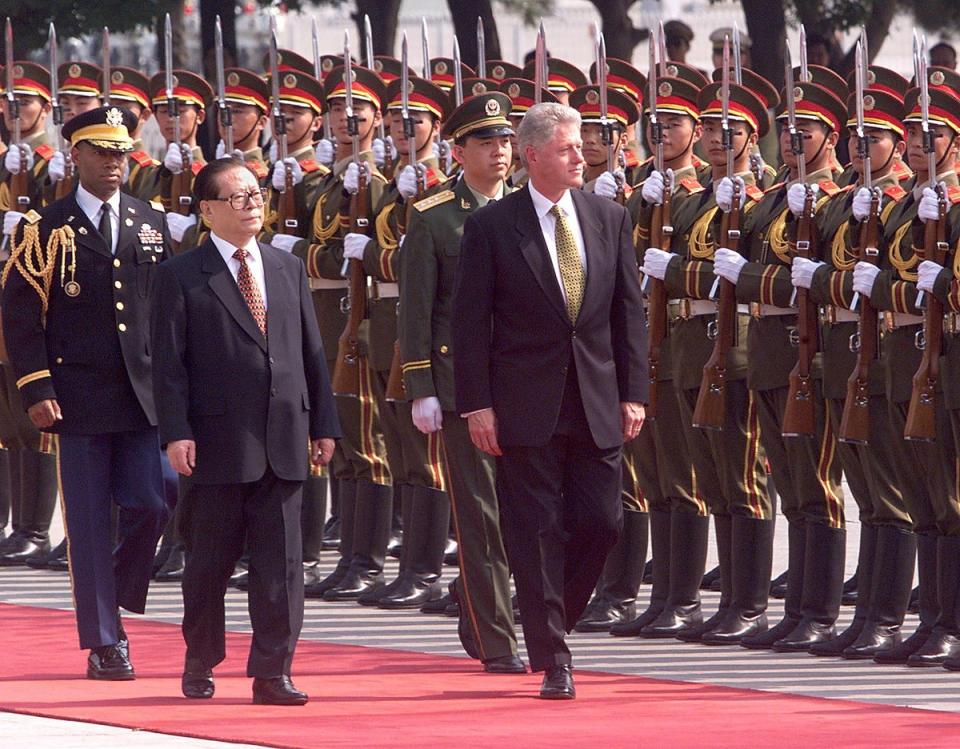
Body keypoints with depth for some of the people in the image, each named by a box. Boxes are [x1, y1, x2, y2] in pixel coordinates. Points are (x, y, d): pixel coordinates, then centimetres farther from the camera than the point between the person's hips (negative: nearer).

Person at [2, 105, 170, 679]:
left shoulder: (152, 224, 12)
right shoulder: (46, 230, -1)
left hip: (145, 393, 3)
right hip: (79, 399, -3)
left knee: (151, 506, -6)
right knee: (90, 522, 0)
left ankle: (117, 602, 19)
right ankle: (104, 643, 6)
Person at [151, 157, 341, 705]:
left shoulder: (289, 270, 14)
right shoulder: (183, 276, 0)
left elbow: (311, 351, 15)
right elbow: (170, 362, -4)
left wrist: (323, 423, 10)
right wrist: (176, 432, -13)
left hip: (284, 440, 4)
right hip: (218, 439, -4)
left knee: (281, 562, 0)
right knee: (211, 562, 5)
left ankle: (273, 672, 3)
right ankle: (200, 664, 20)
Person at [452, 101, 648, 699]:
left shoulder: (610, 218, 7)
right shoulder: (491, 226, -4)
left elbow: (630, 311, 9)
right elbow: (470, 323, -3)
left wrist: (633, 393, 3)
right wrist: (477, 405, -9)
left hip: (597, 404, 3)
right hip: (526, 404, -3)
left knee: (602, 522, 1)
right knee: (537, 532, -1)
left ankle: (554, 619, 25)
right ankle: (552, 659, 5)